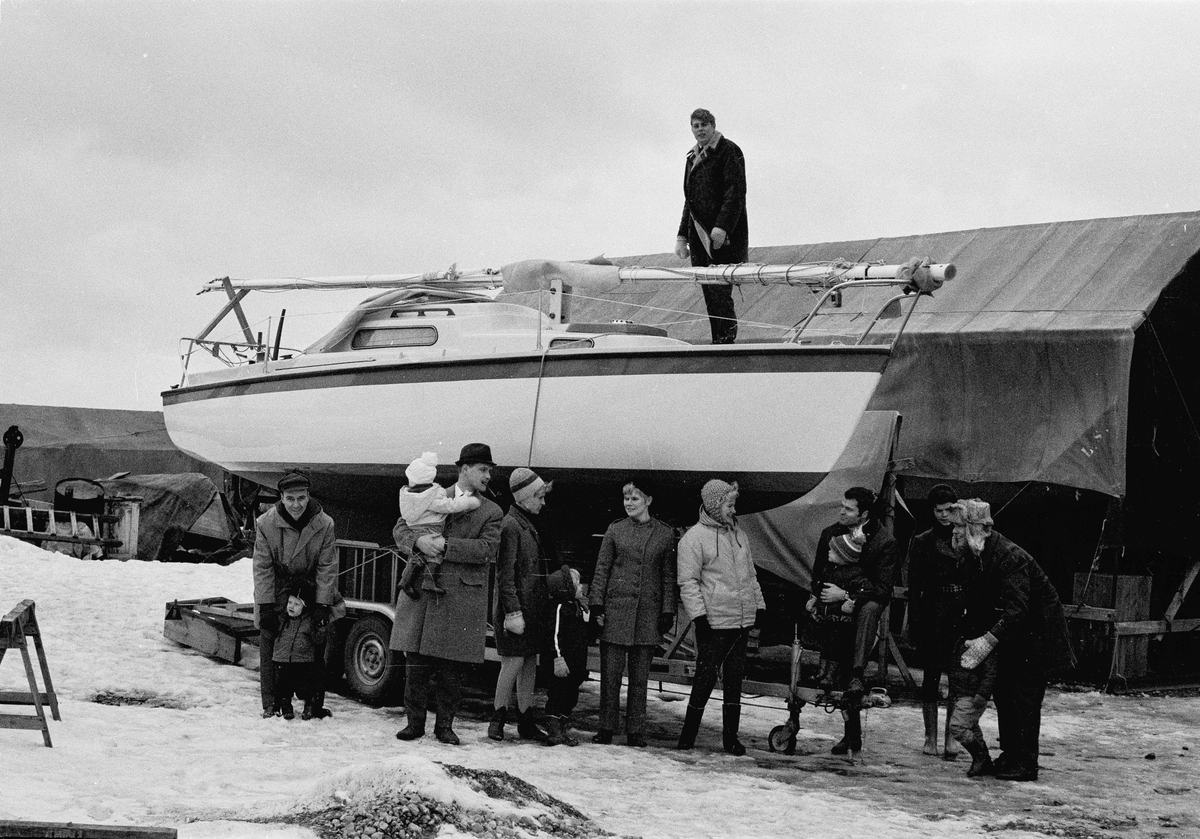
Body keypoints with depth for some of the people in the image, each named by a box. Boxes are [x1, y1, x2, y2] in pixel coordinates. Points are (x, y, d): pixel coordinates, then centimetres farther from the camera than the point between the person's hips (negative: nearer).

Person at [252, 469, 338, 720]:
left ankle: (315, 704, 14)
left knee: (316, 651, 4)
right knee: (269, 650, -2)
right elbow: (262, 568, -12)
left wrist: (322, 606, -15)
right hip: (275, 596, -1)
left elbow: (327, 568, -9)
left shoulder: (324, 525, -12)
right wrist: (266, 606, -17)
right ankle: (271, 706, 6)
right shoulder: (266, 523, -15)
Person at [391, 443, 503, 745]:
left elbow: (487, 549, -7)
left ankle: (444, 725, 14)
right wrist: (418, 541, -14)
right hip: (421, 590, 1)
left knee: (452, 669, 2)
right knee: (417, 663, 2)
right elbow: (400, 529, 9)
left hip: (462, 598, -1)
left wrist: (445, 546, -15)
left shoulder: (491, 512, 8)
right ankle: (415, 722, 12)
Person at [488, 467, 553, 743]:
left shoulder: (528, 525, 17)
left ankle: (526, 723, 14)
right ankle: (497, 719, 2)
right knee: (514, 662, -8)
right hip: (515, 607, -9)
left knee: (530, 664, 9)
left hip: (532, 608, 9)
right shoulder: (511, 525, -12)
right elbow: (505, 574, -17)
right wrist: (513, 612, -21)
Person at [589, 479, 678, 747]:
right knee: (610, 672, 1)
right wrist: (597, 604, -1)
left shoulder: (665, 534, 5)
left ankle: (635, 730, 12)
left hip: (648, 613, 0)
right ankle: (606, 728, 10)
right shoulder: (615, 529, 4)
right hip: (616, 609, 0)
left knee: (640, 676, 5)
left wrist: (668, 611, 2)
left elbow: (668, 576, 7)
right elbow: (601, 569, 5)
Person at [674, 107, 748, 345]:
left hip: (723, 236, -8)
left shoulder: (728, 151, -4)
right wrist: (682, 235, 18)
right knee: (708, 291, 6)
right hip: (699, 235, 8)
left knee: (719, 289, -13)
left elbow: (736, 192, -13)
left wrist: (722, 227, -22)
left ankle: (727, 336, -10)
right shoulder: (693, 157, 21)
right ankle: (718, 339, 9)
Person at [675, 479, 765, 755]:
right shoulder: (694, 538, -7)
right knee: (706, 679, -3)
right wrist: (699, 615, -16)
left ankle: (731, 737, 15)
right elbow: (688, 582, -9)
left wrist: (759, 605, 18)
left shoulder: (739, 535, 15)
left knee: (734, 680, 8)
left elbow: (750, 574, 22)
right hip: (713, 624, -6)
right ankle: (688, 734, 11)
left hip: (742, 622, 6)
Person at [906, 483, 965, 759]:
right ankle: (930, 736, 8)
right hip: (933, 613, -1)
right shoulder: (922, 542, 6)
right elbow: (914, 586, 3)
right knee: (932, 674, 1)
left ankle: (951, 736, 2)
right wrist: (914, 622, -4)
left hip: (962, 613, 1)